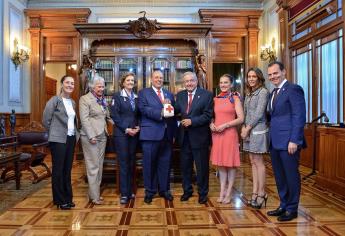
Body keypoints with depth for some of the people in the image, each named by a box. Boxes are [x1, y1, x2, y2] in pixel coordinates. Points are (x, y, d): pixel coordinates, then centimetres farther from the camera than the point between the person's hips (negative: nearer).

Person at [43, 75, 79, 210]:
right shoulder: (54, 100, -7)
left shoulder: (73, 102, 12)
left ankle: (68, 198, 22)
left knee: (68, 169, 12)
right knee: (58, 169, 2)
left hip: (71, 139, 6)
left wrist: (75, 133, 9)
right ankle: (60, 200, 12)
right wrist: (55, 133, 1)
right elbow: (46, 120, -8)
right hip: (58, 139, -6)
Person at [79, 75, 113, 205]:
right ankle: (94, 196, 7)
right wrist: (91, 136, -17)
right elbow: (84, 119, -12)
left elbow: (108, 116, 18)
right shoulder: (85, 99, -5)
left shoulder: (103, 99, 15)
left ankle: (95, 191, 22)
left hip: (102, 136, 7)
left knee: (99, 165, 11)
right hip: (90, 136, -7)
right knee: (93, 166, -2)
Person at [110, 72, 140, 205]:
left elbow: (138, 114, 14)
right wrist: (126, 129, -13)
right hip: (121, 134, -4)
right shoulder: (117, 96, 0)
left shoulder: (136, 97, 13)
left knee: (131, 162, 9)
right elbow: (114, 115, -8)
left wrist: (138, 127, -4)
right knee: (123, 163, -2)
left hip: (134, 133, 4)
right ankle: (124, 194, 5)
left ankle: (130, 191, 19)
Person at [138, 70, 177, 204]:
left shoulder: (169, 94, 18)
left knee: (165, 164, 11)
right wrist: (160, 113, -21)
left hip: (167, 134, 4)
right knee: (149, 164, 4)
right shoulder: (143, 93, 4)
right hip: (151, 134, -4)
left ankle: (164, 189, 25)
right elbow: (143, 108, -13)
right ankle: (150, 191, 19)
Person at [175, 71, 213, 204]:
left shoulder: (206, 95, -6)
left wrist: (192, 121, -20)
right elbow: (176, 111, 3)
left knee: (202, 167, 8)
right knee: (185, 166, 14)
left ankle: (203, 193, 25)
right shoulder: (180, 95, 9)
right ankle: (187, 190, 32)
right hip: (184, 136, 5)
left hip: (199, 136, -4)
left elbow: (208, 115, -12)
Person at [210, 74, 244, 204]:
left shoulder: (235, 98, -1)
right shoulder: (215, 99, 11)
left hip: (229, 133, -4)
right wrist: (211, 124, -3)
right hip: (216, 134, 4)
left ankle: (228, 193, 14)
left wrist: (225, 125, -16)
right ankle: (222, 191, 18)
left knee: (230, 163, 4)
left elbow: (241, 119, -7)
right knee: (220, 163, 9)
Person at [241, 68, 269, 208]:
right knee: (253, 162, 9)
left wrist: (248, 128, -11)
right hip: (249, 131, 8)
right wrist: (243, 127, 2)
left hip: (258, 131, -8)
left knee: (258, 162, -2)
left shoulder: (263, 92, -7)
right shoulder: (249, 93, 16)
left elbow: (259, 113, -14)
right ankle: (255, 193, 15)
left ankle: (261, 193, 8)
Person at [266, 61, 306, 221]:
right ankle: (284, 205, 29)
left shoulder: (293, 89, -8)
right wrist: (271, 138, 10)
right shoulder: (273, 93, 18)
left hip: (288, 142, -8)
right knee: (279, 176, 15)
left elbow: (299, 116, -15)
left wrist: (294, 140, -19)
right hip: (275, 142, 8)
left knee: (291, 175, 4)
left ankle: (292, 209, 18)